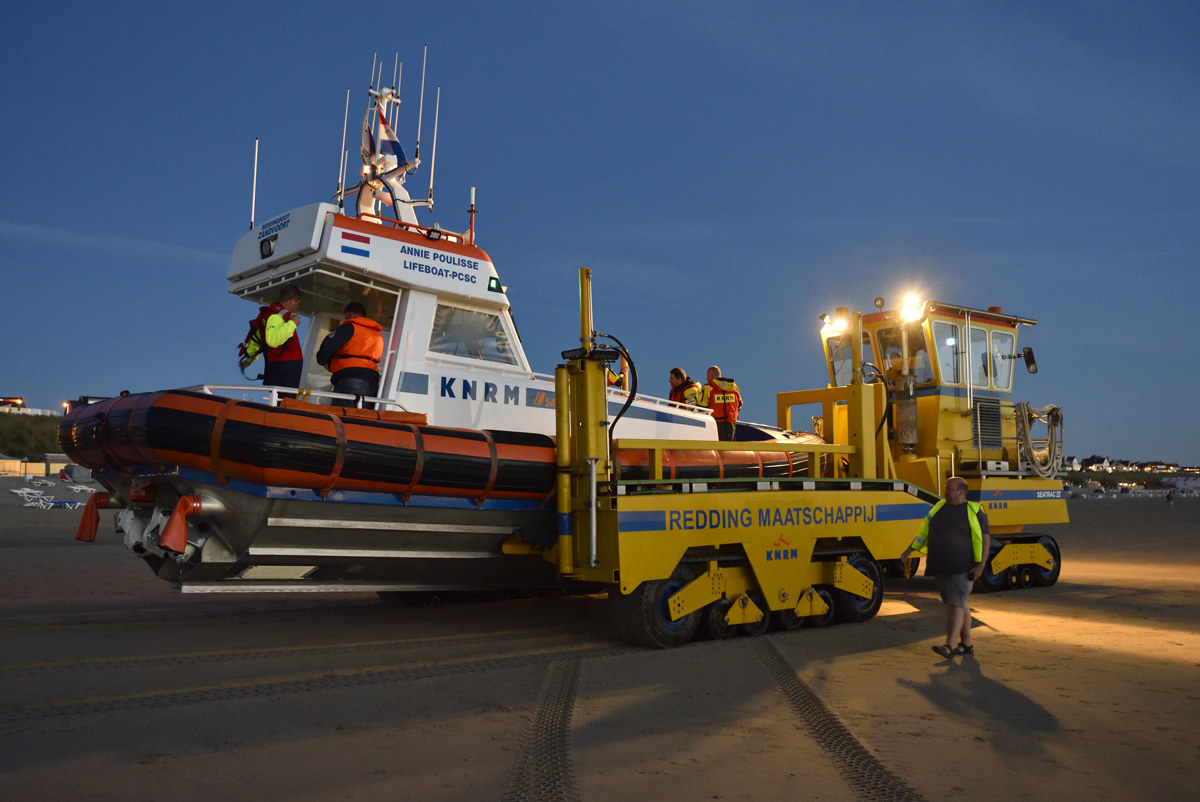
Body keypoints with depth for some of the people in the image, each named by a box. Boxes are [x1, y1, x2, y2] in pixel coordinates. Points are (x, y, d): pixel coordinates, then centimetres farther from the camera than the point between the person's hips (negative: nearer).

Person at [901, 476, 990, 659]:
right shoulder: (939, 507, 10)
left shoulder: (974, 512, -6)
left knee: (956, 604, -10)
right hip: (941, 568, 6)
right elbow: (924, 530, 13)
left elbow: (985, 539, -7)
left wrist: (981, 563, -14)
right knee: (959, 604, 13)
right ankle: (966, 644, 22)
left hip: (962, 568, -6)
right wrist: (910, 549, 7)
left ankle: (949, 646, -15)